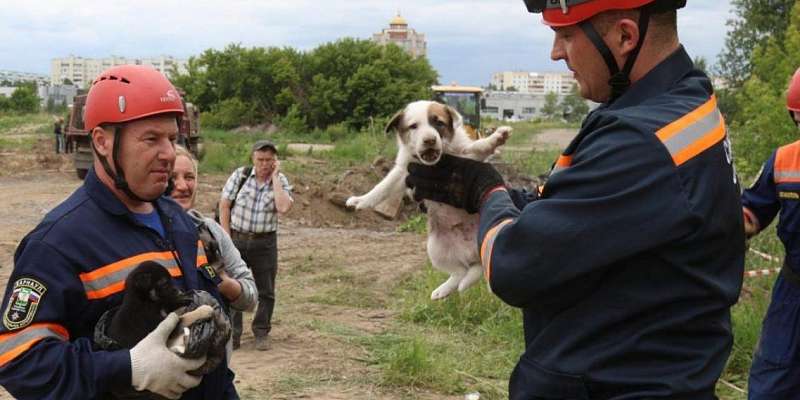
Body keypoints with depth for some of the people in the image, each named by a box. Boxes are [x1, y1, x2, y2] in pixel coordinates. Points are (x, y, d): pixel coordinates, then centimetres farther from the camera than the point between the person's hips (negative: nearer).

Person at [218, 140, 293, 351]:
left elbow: (284, 207, -19)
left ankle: (261, 333, 21)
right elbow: (224, 205, -1)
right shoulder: (240, 175, -3)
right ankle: (233, 335, 13)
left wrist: (275, 176, -15)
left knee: (266, 291, 7)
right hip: (237, 238, -1)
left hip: (265, 242, 1)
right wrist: (226, 238, -6)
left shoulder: (281, 181, 0)